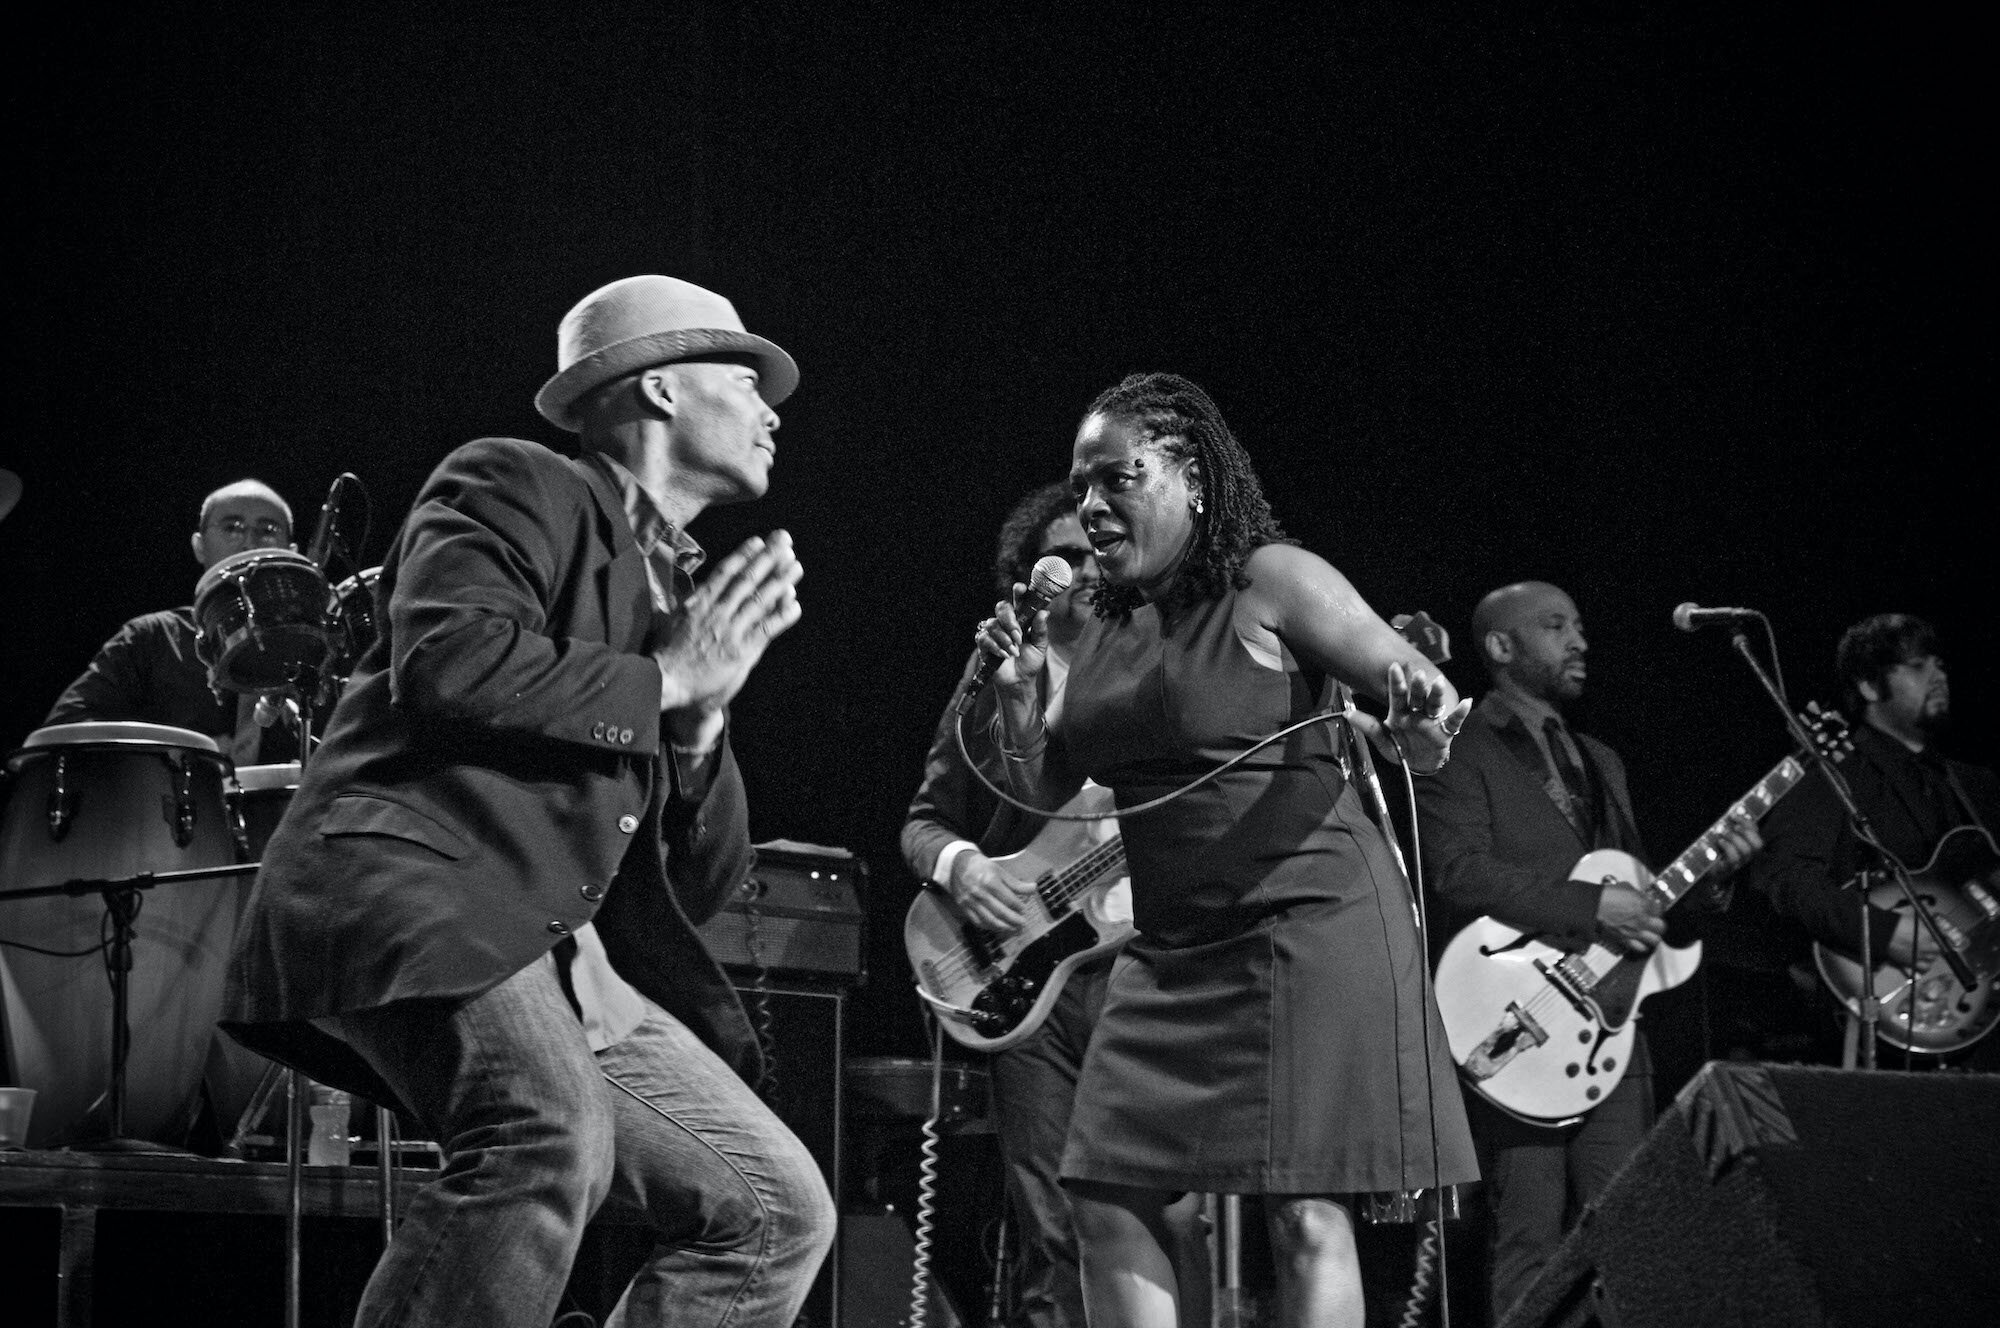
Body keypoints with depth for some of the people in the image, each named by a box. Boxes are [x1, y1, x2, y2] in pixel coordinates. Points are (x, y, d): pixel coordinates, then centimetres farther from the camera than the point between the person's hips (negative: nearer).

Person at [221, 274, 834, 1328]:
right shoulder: (517, 489, 3)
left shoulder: (687, 591, 25)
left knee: (779, 1211, 1)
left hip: (556, 954, 9)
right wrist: (664, 678, -6)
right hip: (405, 882, -8)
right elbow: (450, 663, -19)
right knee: (549, 1134, -35)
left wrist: (704, 712, 4)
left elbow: (700, 885, 22)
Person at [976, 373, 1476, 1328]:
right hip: (1170, 946, 7)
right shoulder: (1104, 630, 13)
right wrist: (1018, 691, 2)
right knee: (1106, 1198, 2)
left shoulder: (1270, 585, -7)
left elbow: (1431, 701, -8)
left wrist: (1420, 729, -31)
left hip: (1306, 923, -7)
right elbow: (1042, 791, 19)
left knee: (1303, 1210, -9)